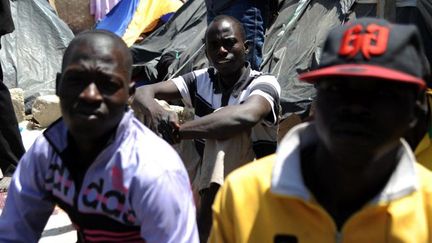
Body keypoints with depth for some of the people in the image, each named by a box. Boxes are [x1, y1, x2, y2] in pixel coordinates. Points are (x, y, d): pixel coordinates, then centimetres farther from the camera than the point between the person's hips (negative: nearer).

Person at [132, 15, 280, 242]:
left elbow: (247, 115, -37)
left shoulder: (263, 84, -13)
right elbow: (142, 92, -8)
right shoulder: (202, 80, 0)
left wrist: (175, 131, -37)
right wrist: (153, 110, -33)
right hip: (208, 187, 5)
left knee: (229, 129, -27)